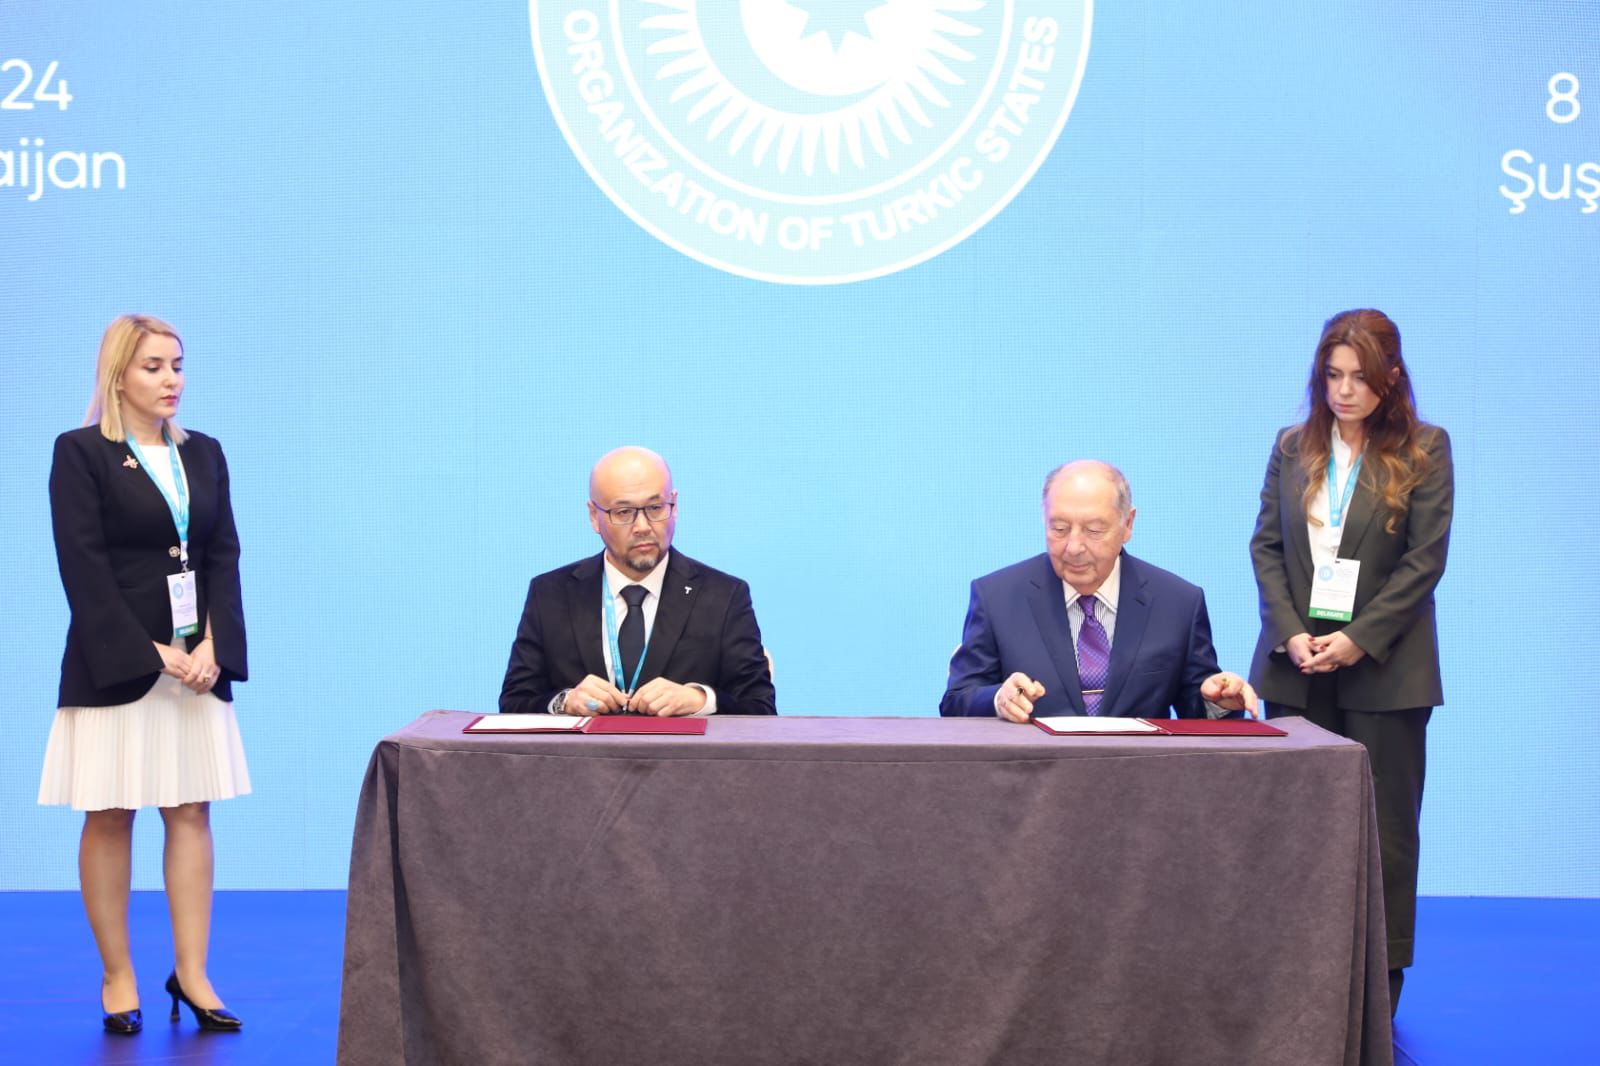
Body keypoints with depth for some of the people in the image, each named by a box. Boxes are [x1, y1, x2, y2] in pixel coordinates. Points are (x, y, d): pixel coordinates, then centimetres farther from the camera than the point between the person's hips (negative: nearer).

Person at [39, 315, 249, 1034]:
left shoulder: (203, 454, 12)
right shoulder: (81, 453, -4)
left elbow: (224, 557, 7)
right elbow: (84, 568, -10)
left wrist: (211, 647, -7)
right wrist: (149, 653, -15)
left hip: (197, 659, 5)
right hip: (115, 661, -5)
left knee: (191, 812, 3)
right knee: (110, 819, 2)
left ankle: (192, 973, 8)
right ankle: (117, 979, 8)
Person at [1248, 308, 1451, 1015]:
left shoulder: (1425, 451, -1)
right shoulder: (1292, 447, 9)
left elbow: (1426, 559, -6)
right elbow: (1265, 545, 7)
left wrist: (1359, 639, -13)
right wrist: (1290, 634, -7)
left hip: (1384, 668, -3)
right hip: (1298, 663, 3)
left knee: (1385, 824, 0)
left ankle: (1381, 981, 7)